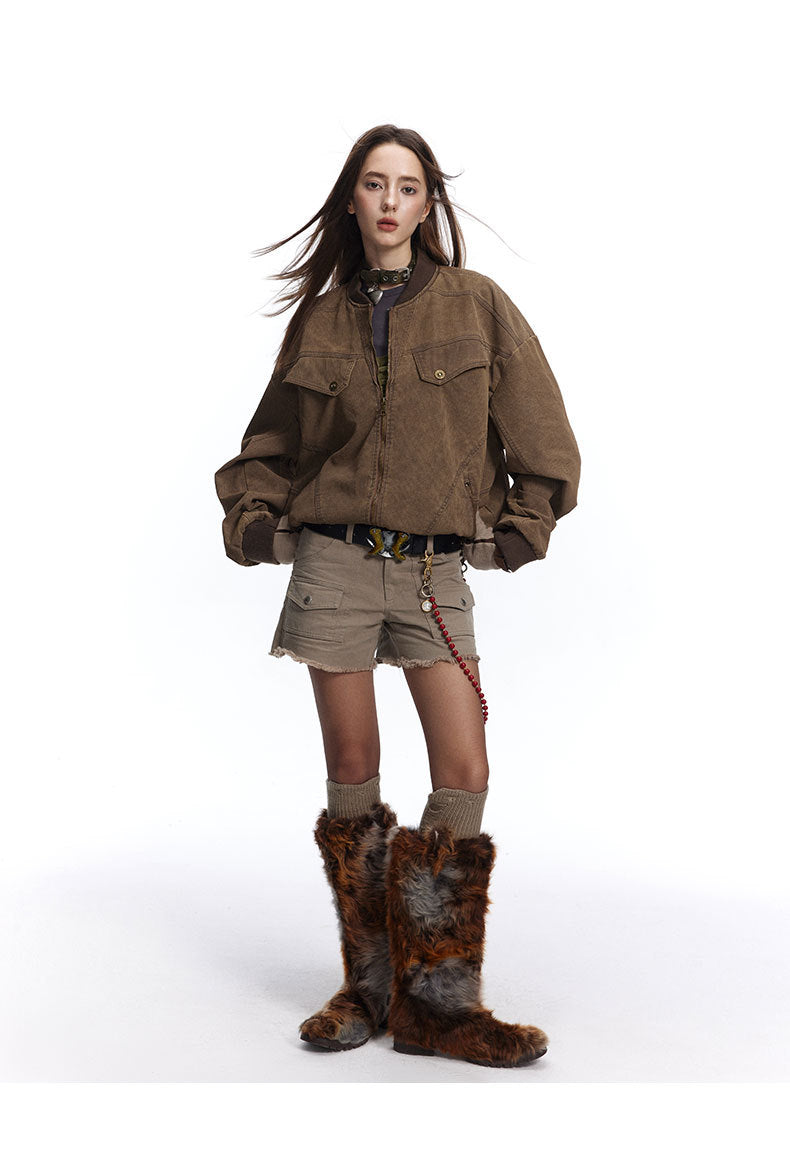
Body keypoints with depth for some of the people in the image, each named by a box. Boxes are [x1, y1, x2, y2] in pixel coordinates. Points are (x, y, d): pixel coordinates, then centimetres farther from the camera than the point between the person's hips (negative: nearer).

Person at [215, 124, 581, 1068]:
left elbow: (540, 432, 6)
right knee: (352, 775, 4)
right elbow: (272, 440, 19)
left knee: (464, 778, -7)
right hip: (334, 561, 1)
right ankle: (367, 985, 16)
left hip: (437, 568, -1)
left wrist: (525, 521, 2)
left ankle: (436, 1002, 5)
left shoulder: (477, 305, 4)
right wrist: (251, 512, 5)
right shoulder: (320, 318, 9)